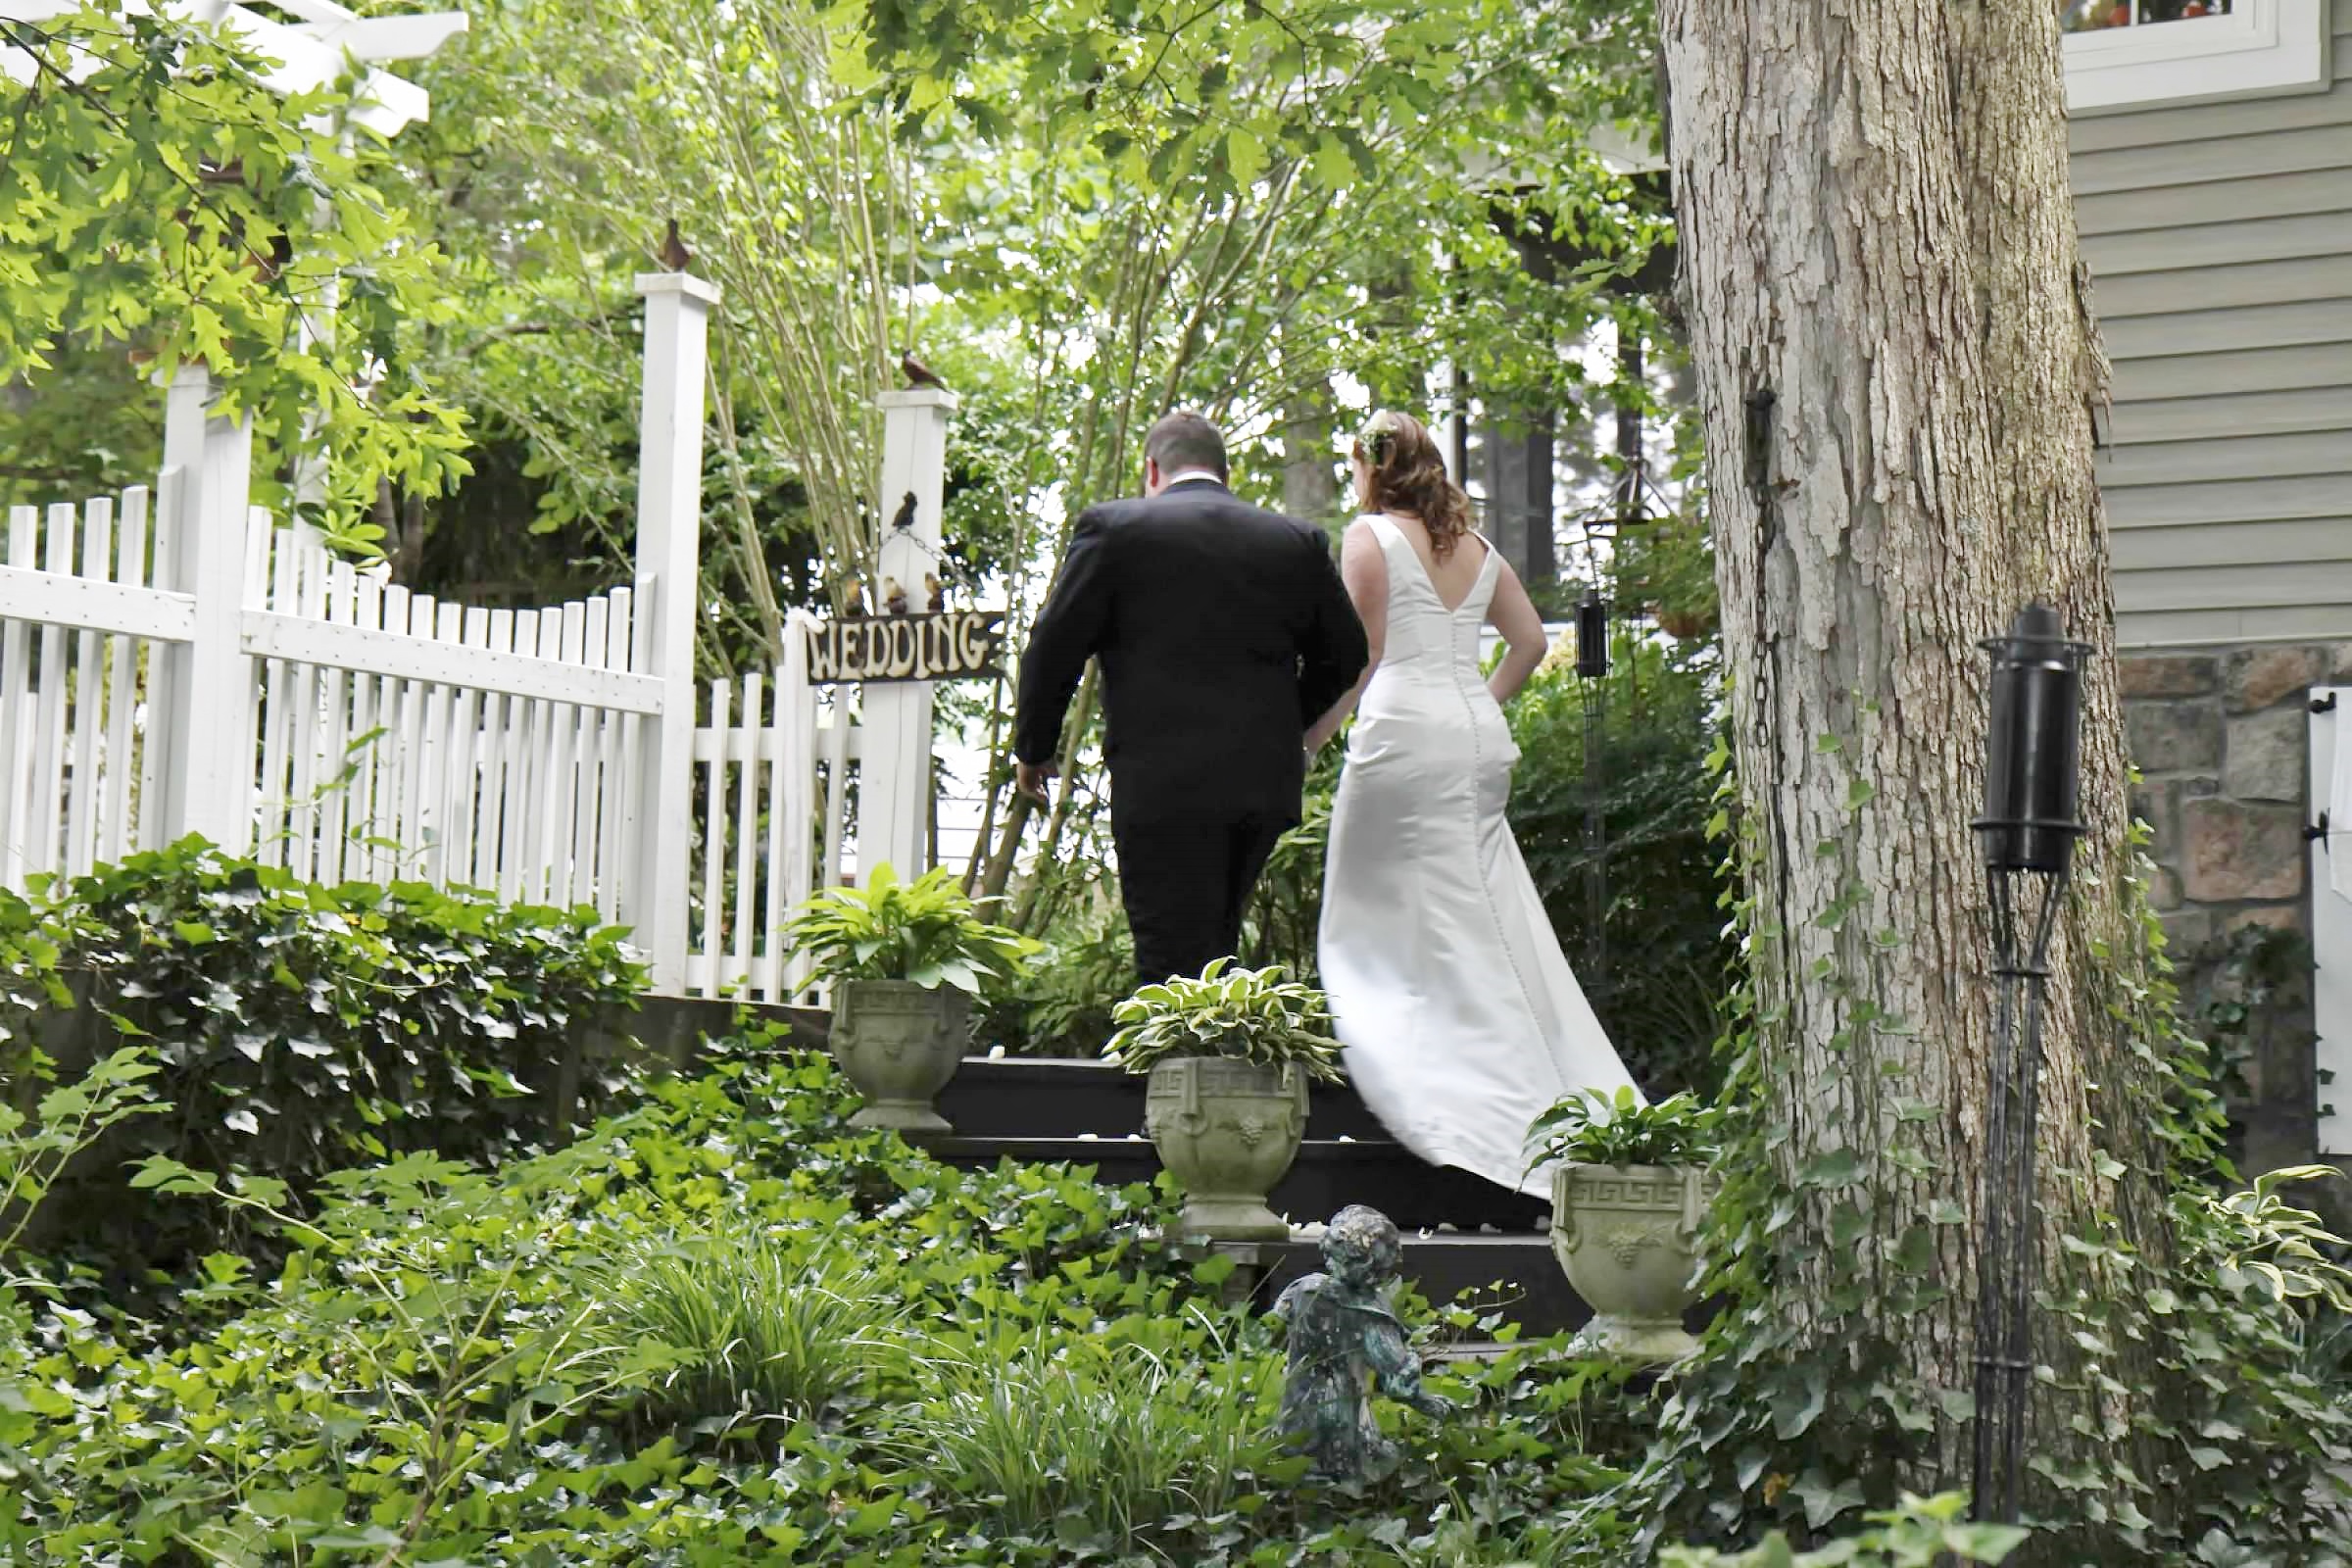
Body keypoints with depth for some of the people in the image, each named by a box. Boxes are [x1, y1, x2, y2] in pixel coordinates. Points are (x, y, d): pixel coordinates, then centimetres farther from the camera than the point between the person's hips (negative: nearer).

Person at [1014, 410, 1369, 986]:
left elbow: (1054, 647, 0)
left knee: (1175, 965, -5)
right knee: (1215, 947, 18)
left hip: (1163, 786, -5)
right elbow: (1345, 654, 17)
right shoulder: (1298, 540, 10)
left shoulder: (1112, 527, -1)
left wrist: (1034, 748, 14)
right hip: (1266, 782, 5)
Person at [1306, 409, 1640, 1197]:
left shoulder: (1370, 535, -3)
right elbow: (1530, 641, 17)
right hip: (1481, 736, 7)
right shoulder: (1474, 546, 16)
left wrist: (1310, 734, 0)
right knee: (1491, 918, 12)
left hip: (1405, 730, -7)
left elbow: (1362, 657, -8)